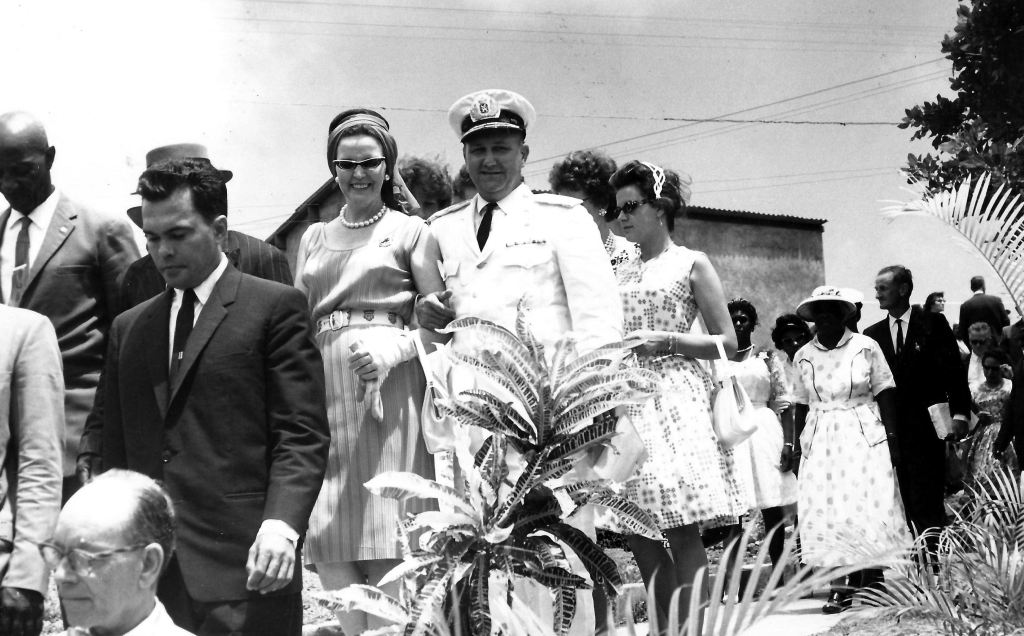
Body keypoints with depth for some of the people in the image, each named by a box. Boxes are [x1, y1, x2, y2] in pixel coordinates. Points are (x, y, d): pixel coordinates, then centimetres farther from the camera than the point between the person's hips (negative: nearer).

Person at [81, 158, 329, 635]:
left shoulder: (275, 306, 1)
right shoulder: (129, 328, 17)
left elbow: (302, 434, -5)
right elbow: (115, 447, 18)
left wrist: (281, 524, -18)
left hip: (243, 565, -4)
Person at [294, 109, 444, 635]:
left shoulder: (410, 231, 7)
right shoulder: (314, 238, 19)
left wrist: (395, 347, -17)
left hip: (388, 392, -4)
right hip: (322, 395, 4)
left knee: (385, 548, -7)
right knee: (329, 552, -1)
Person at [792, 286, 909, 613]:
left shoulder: (865, 347, -2)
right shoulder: (803, 356, 6)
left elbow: (885, 394, -2)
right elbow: (802, 405, 11)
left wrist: (892, 437, -7)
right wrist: (800, 445, 9)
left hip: (864, 436, -2)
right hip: (821, 440, 2)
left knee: (870, 508, -5)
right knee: (827, 512, -3)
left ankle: (873, 581, 8)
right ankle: (841, 588, 3)